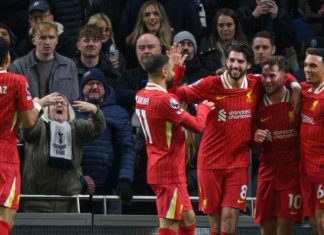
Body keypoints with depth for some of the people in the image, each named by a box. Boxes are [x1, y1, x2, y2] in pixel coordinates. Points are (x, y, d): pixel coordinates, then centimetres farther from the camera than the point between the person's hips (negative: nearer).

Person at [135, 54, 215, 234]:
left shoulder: (141, 96, 7)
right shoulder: (165, 100, -20)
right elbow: (198, 125, -16)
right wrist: (204, 108, 5)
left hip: (158, 168, 9)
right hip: (170, 172, -9)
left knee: (188, 219, 16)